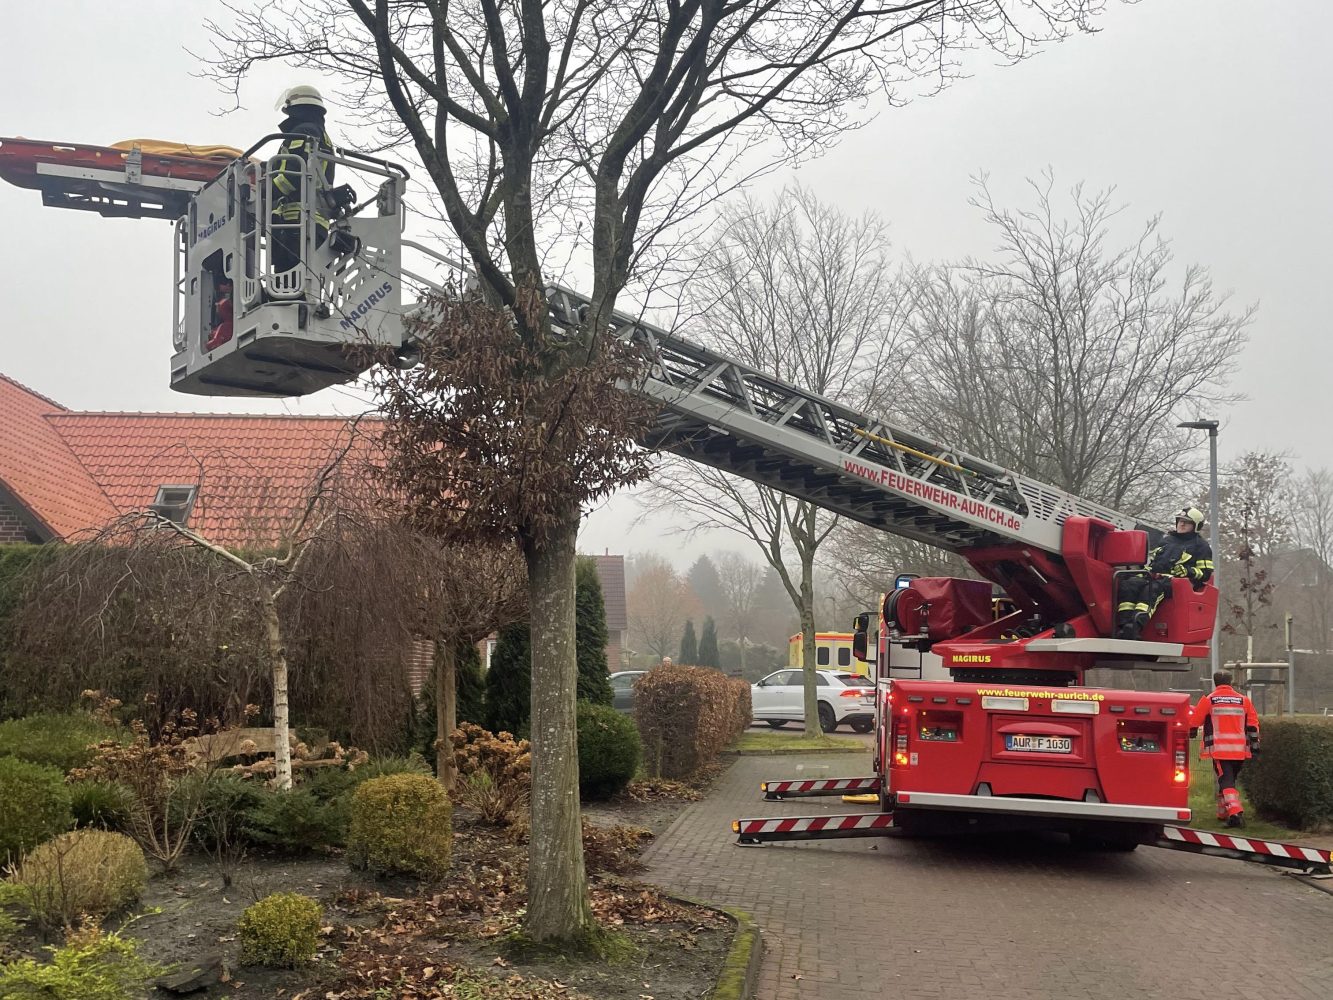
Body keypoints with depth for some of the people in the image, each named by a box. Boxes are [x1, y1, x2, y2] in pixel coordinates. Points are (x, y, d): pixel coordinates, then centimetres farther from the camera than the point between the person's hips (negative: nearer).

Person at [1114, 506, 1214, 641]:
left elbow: (1205, 573, 7)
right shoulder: (1167, 538, 31)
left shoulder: (1200, 545, 14)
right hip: (1153, 575, 6)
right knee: (1128, 585, -27)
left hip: (1174, 580, -6)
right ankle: (1124, 624, -44)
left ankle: (1135, 626, -58)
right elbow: (1152, 556, 36)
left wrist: (1187, 571, -11)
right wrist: (1146, 569, 15)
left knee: (1153, 588, -40)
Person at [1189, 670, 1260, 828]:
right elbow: (1253, 724, 9)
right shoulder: (1243, 700, 9)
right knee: (1229, 779, 20)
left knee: (1226, 781, -6)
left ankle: (1235, 812, -24)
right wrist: (1254, 744, 14)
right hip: (1240, 750, 4)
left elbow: (1194, 721, 7)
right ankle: (1223, 813, 29)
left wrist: (1190, 733, 25)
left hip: (1219, 748, -4)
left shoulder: (1208, 700, 0)